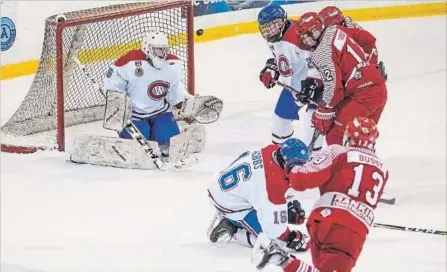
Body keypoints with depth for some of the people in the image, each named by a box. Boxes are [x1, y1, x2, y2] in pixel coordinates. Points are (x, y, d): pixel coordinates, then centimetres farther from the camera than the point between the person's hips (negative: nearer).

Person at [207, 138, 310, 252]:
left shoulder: (272, 151, -9)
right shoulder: (274, 182, -33)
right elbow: (273, 222, -26)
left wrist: (288, 207, 12)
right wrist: (291, 238, -11)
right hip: (230, 205, -9)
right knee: (271, 235, -6)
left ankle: (228, 220, 19)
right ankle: (230, 232, 0)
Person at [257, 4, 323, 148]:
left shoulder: (297, 35, -29)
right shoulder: (274, 39, 3)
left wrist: (311, 83, -34)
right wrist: (271, 70, 10)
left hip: (309, 84, -10)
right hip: (291, 85, 10)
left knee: (309, 117, -18)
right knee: (281, 115, 19)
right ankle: (279, 147, 40)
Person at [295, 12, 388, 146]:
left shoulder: (322, 51, -15)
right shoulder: (335, 30, 10)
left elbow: (333, 86, -17)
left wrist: (323, 114, -7)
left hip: (363, 94, -10)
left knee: (335, 137, -4)